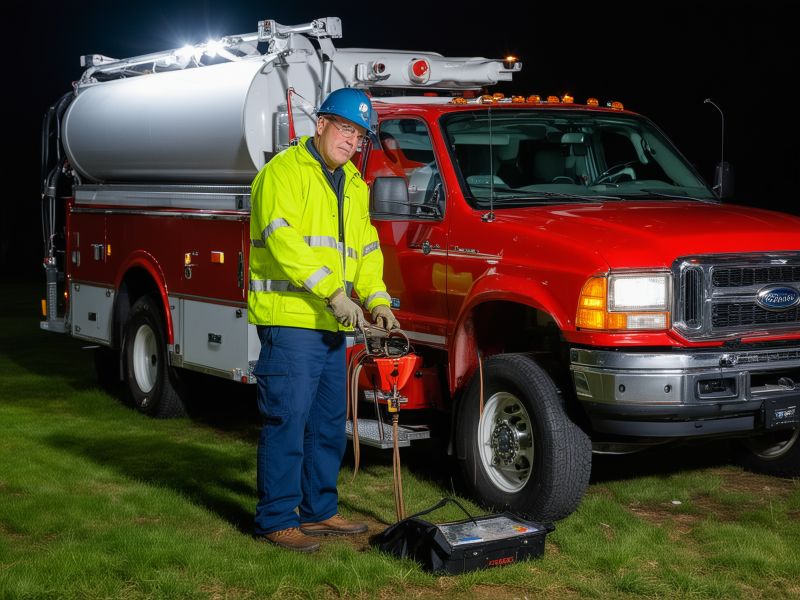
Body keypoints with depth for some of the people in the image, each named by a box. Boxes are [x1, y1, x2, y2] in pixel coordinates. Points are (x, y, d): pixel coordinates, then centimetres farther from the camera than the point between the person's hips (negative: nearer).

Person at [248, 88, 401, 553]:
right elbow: (283, 239, -20)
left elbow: (366, 248, 22)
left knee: (329, 423, 14)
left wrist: (376, 299, 5)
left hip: (331, 324, 9)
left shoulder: (354, 185, 19)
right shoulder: (285, 171, -8)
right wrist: (332, 292, -25)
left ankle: (320, 510, 26)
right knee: (287, 422, -6)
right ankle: (276, 519, 2)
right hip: (289, 320, -9)